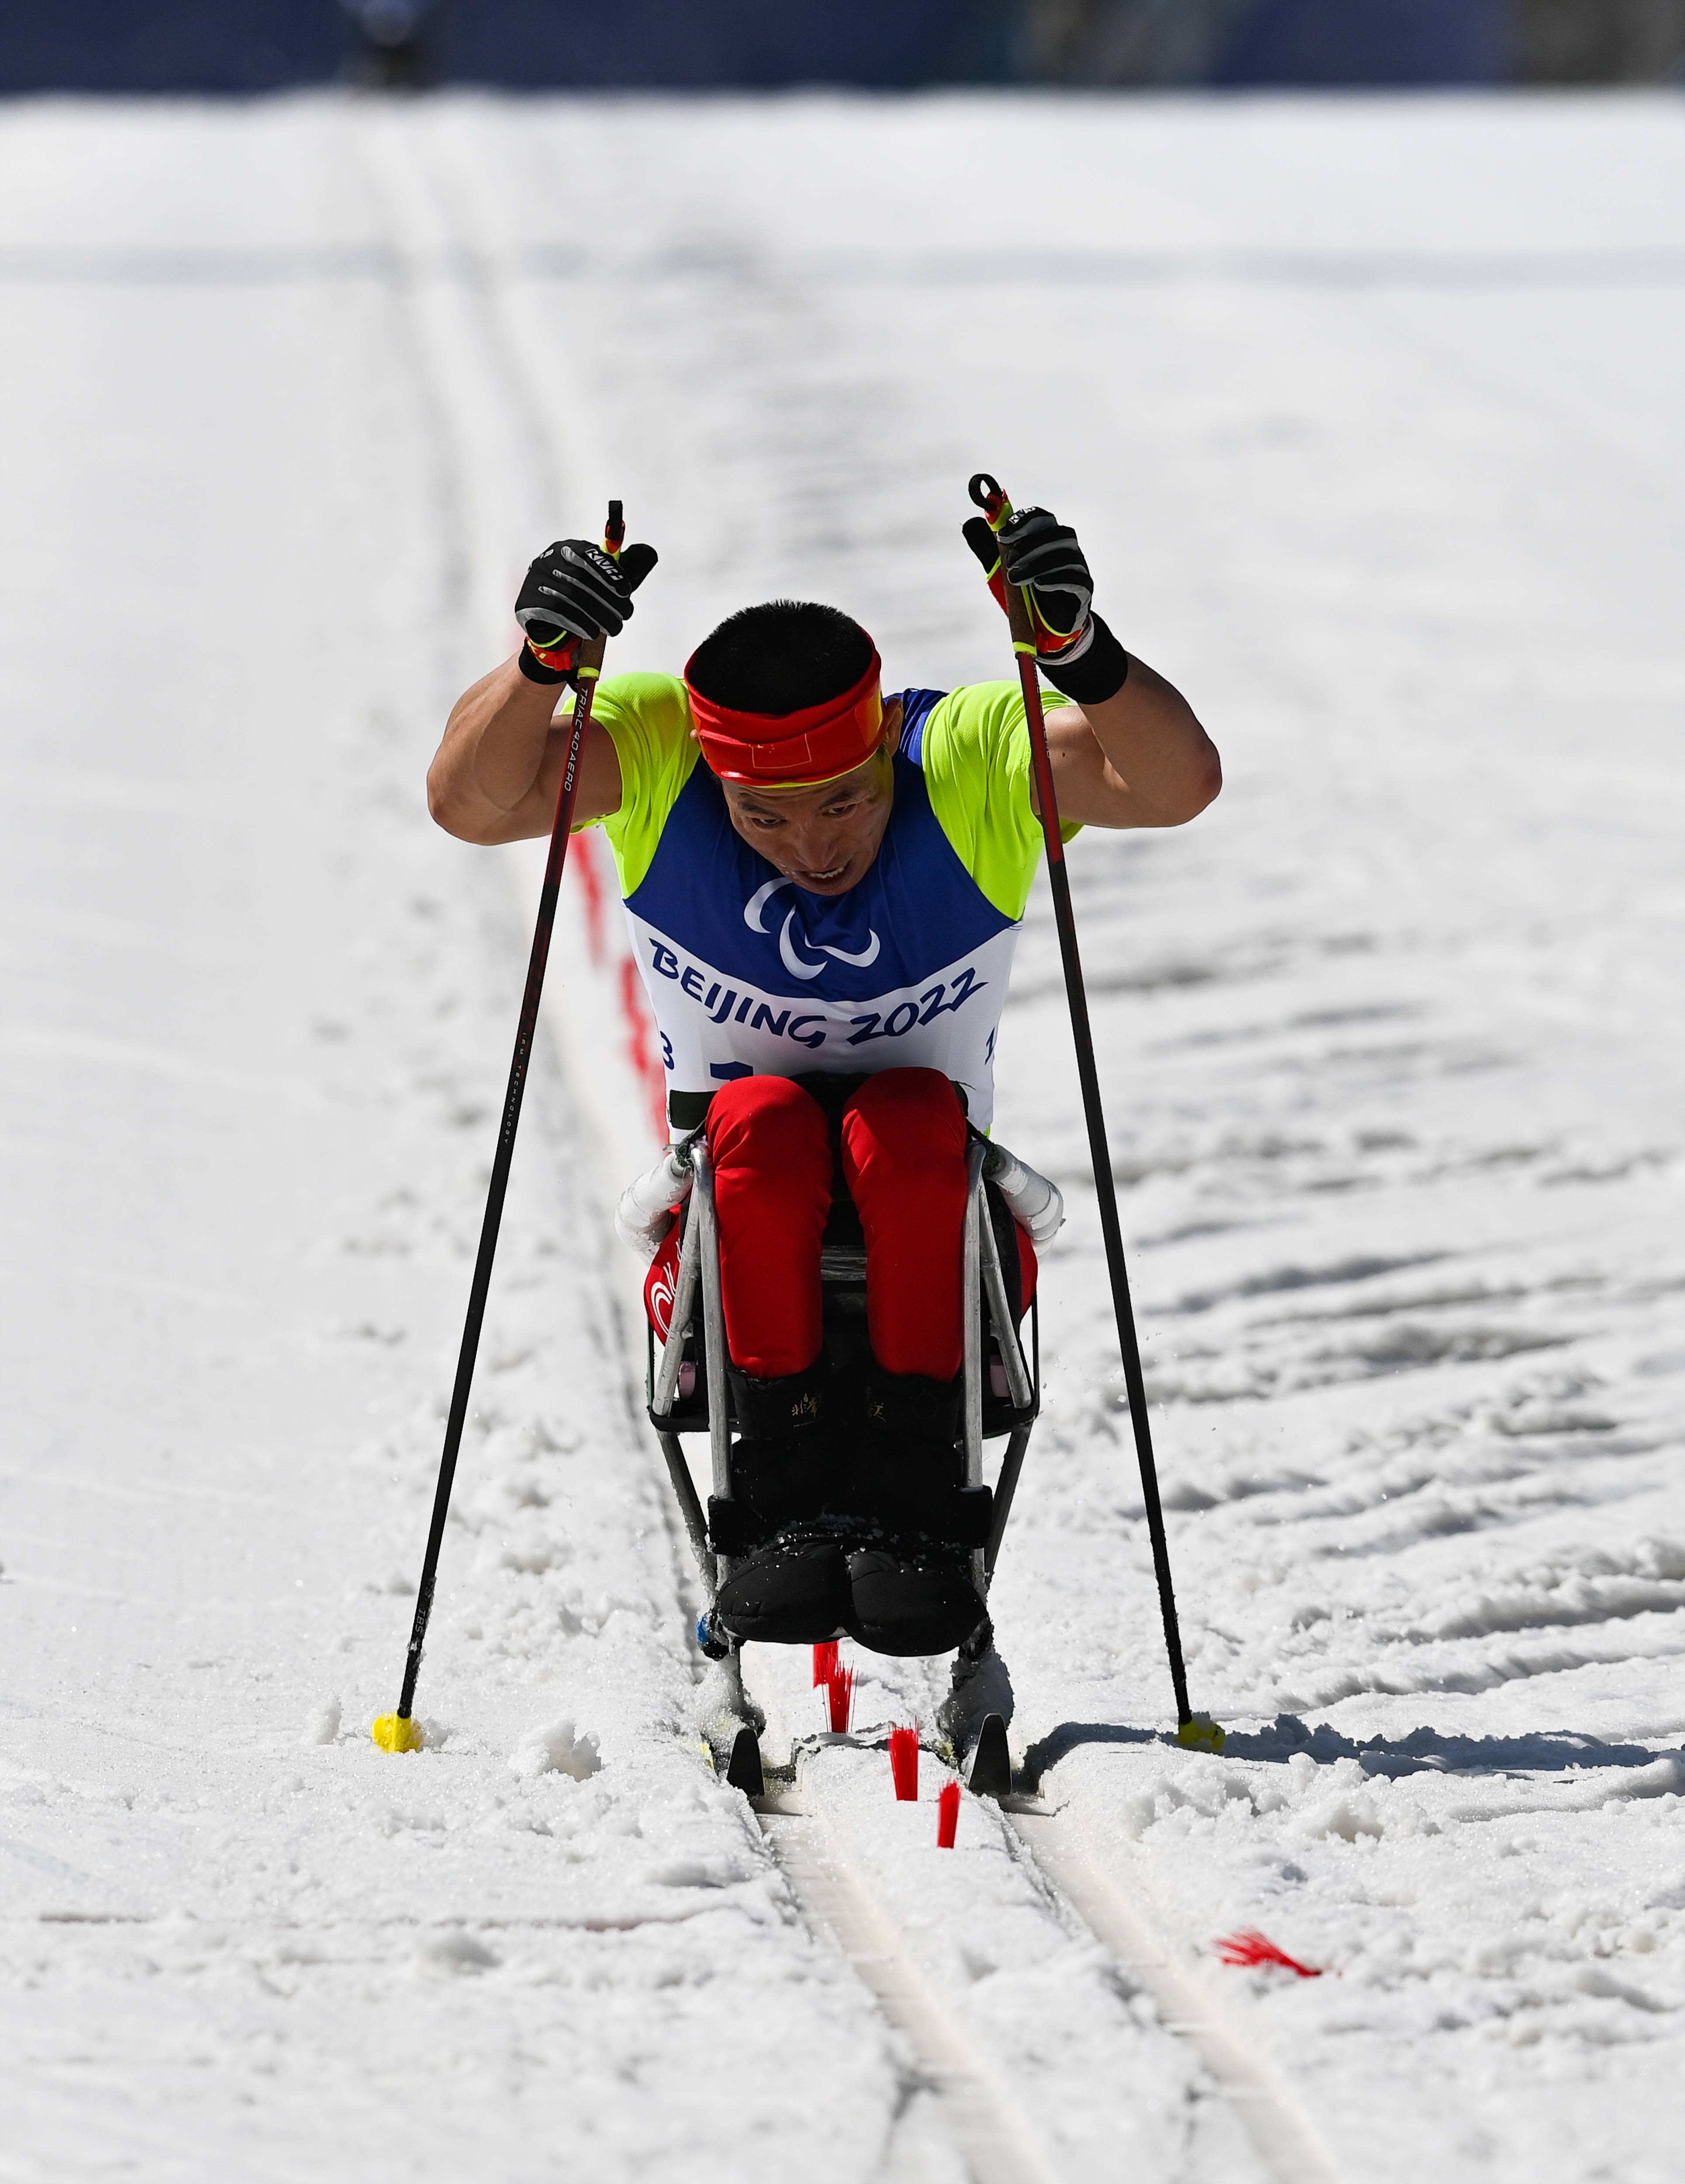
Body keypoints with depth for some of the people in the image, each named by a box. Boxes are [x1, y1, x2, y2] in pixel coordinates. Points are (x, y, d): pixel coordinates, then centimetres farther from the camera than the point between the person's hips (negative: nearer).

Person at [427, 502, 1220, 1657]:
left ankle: (911, 1493, -31)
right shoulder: (653, 747, -11)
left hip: (934, 1231, 0)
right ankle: (786, 1493, -30)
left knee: (907, 1118, -31)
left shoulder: (972, 753, -13)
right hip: (743, 1231, 1)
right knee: (764, 1118, -30)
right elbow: (469, 801, -26)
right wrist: (544, 661, -44)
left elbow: (1178, 783, -28)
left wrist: (1079, 649, -46)